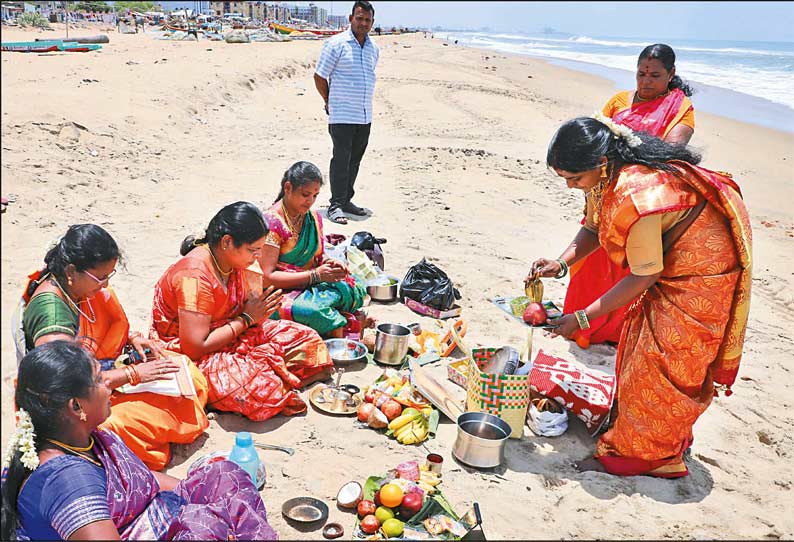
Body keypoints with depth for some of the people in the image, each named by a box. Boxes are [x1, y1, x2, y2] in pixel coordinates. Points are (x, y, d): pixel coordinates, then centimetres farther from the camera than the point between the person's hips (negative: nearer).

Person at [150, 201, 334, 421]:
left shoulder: (234, 262, -1)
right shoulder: (195, 276, -28)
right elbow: (195, 347, -29)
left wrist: (258, 310, -14)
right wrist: (247, 319, -21)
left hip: (228, 337, 9)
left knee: (305, 339, 1)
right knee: (262, 388, -34)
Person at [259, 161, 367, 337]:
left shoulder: (314, 218, 9)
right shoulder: (272, 222, -14)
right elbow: (268, 276, -17)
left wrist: (328, 262, -4)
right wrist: (315, 275, -21)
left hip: (312, 287, 7)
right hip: (282, 294, -7)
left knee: (355, 288, -18)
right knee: (313, 310, -37)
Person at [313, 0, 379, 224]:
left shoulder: (373, 49, 12)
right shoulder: (336, 44, -8)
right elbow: (319, 76, -4)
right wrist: (330, 103, 5)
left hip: (365, 116, 6)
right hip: (342, 115, -6)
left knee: (355, 160, 11)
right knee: (341, 159, -6)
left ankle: (346, 200, 21)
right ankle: (336, 204, 0)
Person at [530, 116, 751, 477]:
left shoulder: (636, 196, -38)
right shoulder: (606, 174, -11)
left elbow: (645, 275, -29)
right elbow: (594, 229, 4)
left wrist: (581, 319, -25)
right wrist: (561, 264, -15)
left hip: (703, 269, -9)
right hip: (670, 260, 9)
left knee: (657, 360, -4)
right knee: (640, 341, 15)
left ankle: (636, 453, 13)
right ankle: (670, 435, 33)